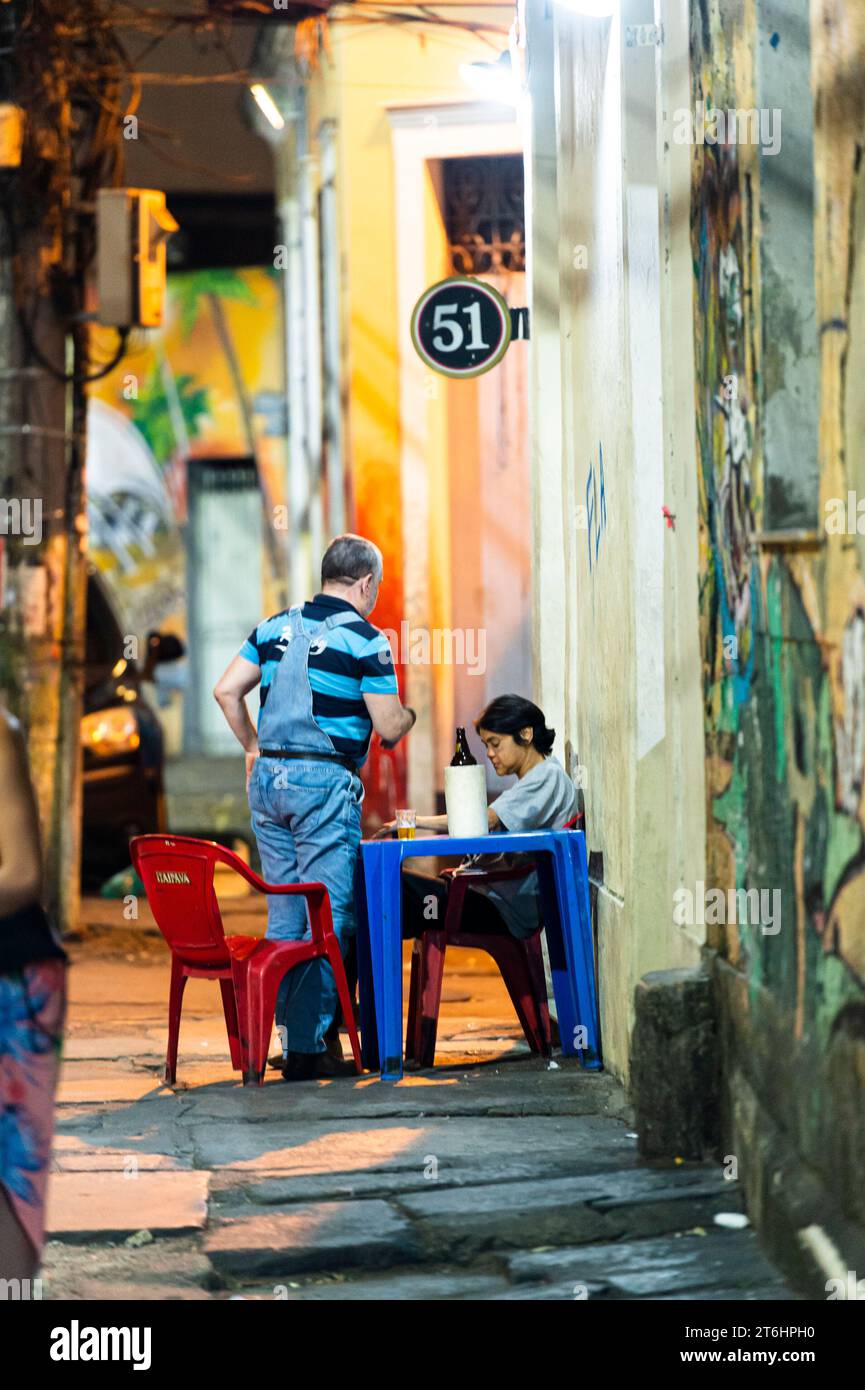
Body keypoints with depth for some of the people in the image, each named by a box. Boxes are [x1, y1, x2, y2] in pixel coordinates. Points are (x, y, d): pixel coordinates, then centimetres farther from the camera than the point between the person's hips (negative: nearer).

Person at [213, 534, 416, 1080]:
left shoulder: (276, 627, 10)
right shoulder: (366, 640, -6)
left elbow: (227, 691, 8)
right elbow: (388, 728, -7)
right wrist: (408, 714, 14)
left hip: (269, 777, 6)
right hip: (326, 781, -6)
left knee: (284, 912, 12)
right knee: (327, 916, -3)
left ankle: (291, 1033, 14)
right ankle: (308, 1046, -6)